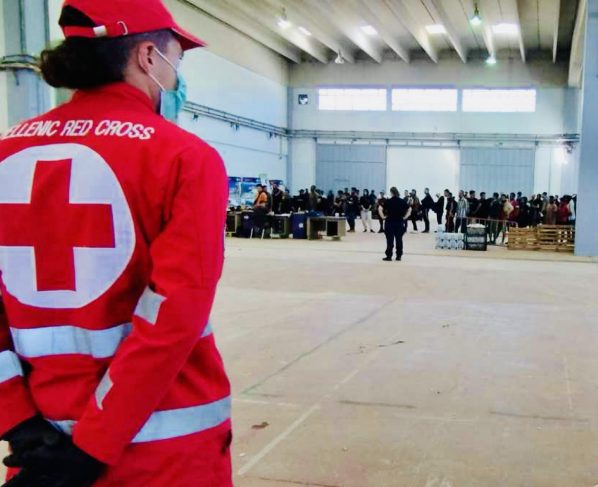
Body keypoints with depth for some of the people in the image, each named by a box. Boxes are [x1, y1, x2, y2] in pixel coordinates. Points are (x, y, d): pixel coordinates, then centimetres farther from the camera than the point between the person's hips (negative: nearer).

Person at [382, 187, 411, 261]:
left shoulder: (388, 202, -8)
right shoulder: (402, 201, 1)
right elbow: (409, 209, 2)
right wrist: (405, 217, 4)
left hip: (390, 222, -3)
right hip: (400, 222, 3)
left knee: (390, 240, 2)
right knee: (399, 239, 9)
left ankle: (389, 256, 2)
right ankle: (399, 256, 12)